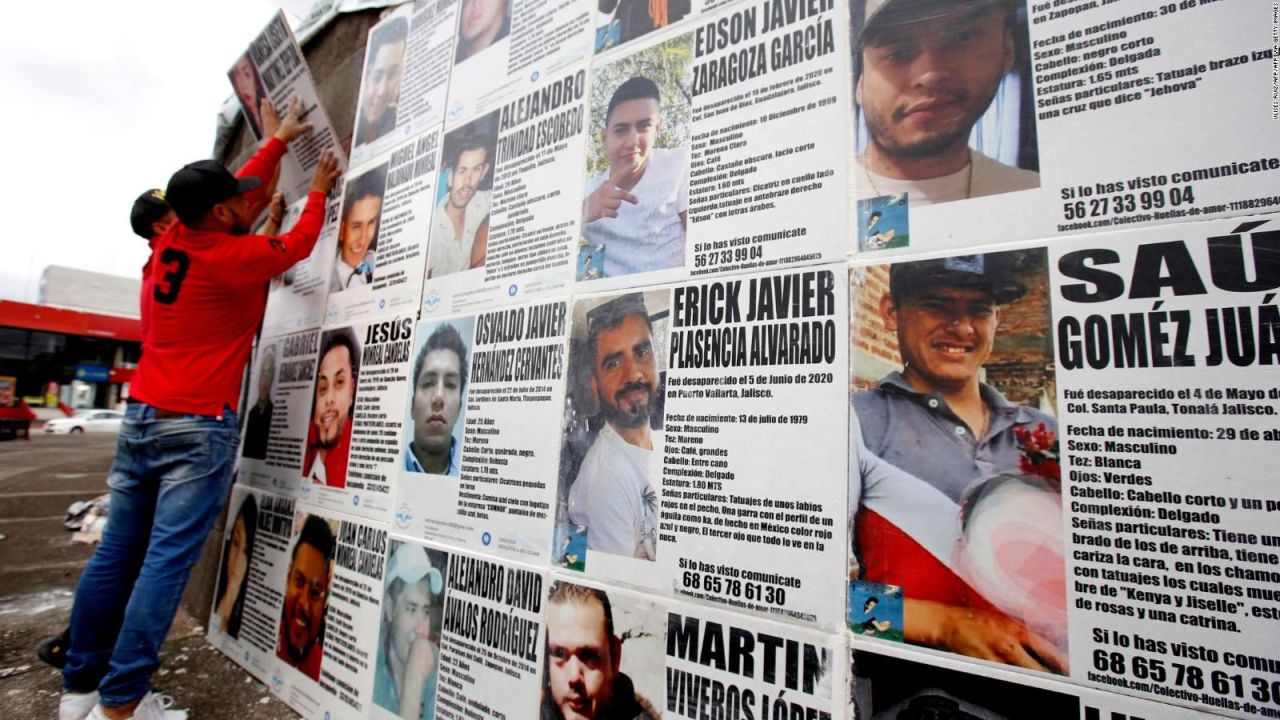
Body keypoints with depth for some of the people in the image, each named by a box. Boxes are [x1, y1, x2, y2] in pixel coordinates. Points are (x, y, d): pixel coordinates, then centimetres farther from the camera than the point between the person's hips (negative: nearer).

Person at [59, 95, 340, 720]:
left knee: (116, 555, 11)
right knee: (167, 561, -2)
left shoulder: (171, 241, 7)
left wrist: (278, 142, 30)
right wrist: (319, 190, 20)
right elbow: (299, 243, 5)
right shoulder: (235, 257, -13)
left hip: (140, 417, 8)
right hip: (197, 428, -8)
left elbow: (230, 194, 22)